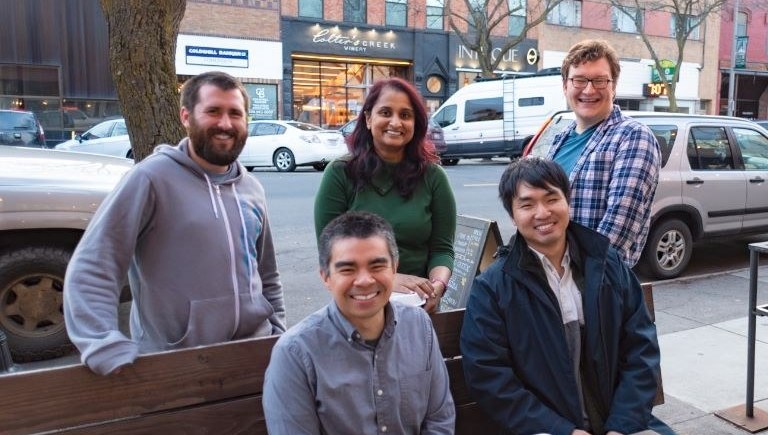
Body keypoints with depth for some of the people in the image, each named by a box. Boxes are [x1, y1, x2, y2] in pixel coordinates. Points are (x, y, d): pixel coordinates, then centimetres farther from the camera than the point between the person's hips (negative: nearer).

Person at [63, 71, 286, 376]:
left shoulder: (251, 189, 7)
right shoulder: (152, 178, -12)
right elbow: (91, 269, -16)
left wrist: (278, 334, 9)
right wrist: (107, 349, -25)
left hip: (254, 352, 5)